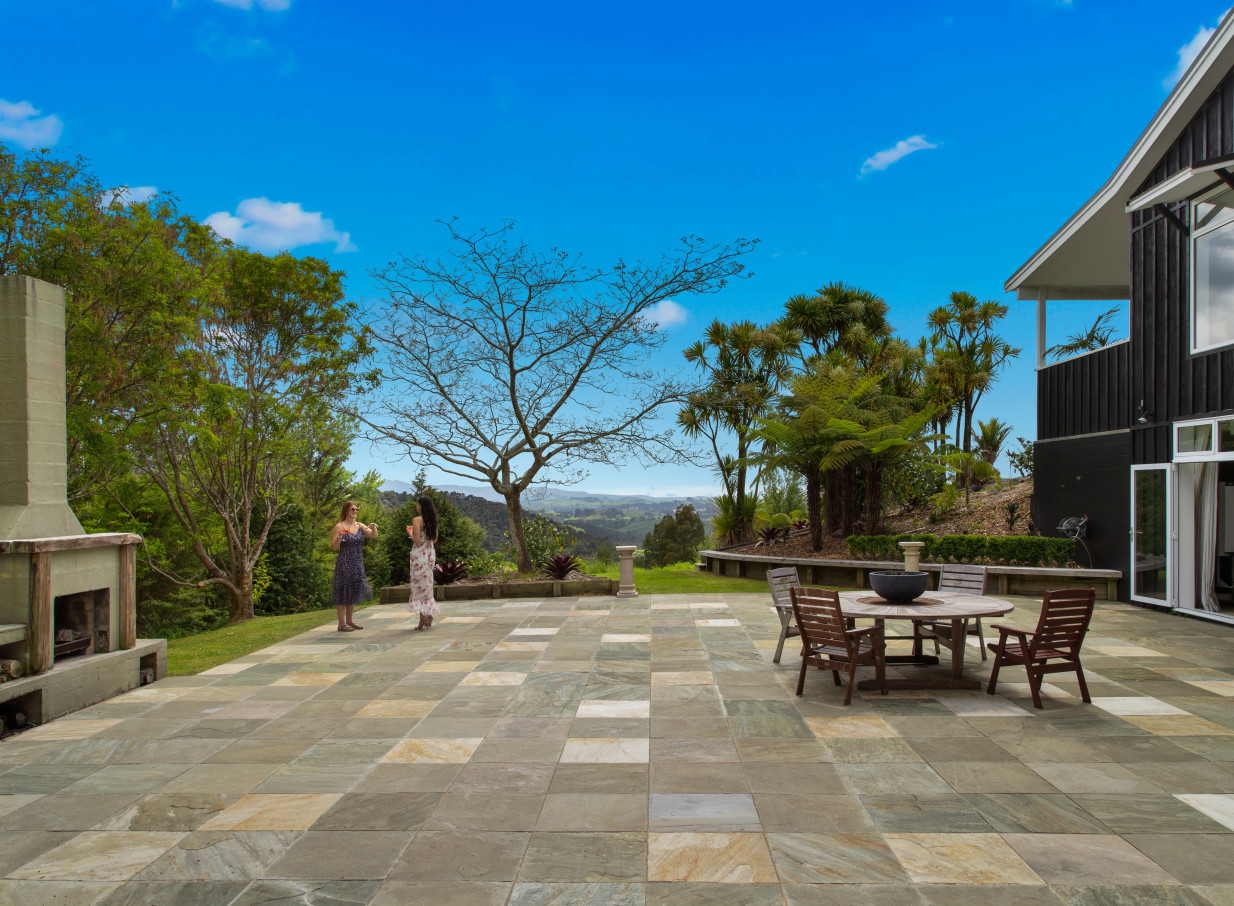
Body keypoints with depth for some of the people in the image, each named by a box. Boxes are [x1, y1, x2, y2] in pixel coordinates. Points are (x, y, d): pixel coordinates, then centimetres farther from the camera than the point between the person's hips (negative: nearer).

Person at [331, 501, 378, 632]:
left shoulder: (360, 526, 10)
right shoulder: (339, 526, -7)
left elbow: (374, 535, 1)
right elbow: (333, 547, -8)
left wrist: (373, 528, -19)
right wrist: (339, 538, -27)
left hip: (357, 565, 6)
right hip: (344, 565, -6)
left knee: (354, 591, 12)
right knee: (343, 591, -2)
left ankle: (349, 620, 22)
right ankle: (341, 623, 2)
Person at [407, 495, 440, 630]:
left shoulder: (417, 520, -12)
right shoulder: (433, 521, 8)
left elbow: (416, 540, -17)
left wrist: (409, 532, -1)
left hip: (419, 554, -7)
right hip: (431, 553, 7)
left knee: (419, 584, -1)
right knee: (427, 583, 15)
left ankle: (423, 618, -2)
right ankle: (429, 615, 17)